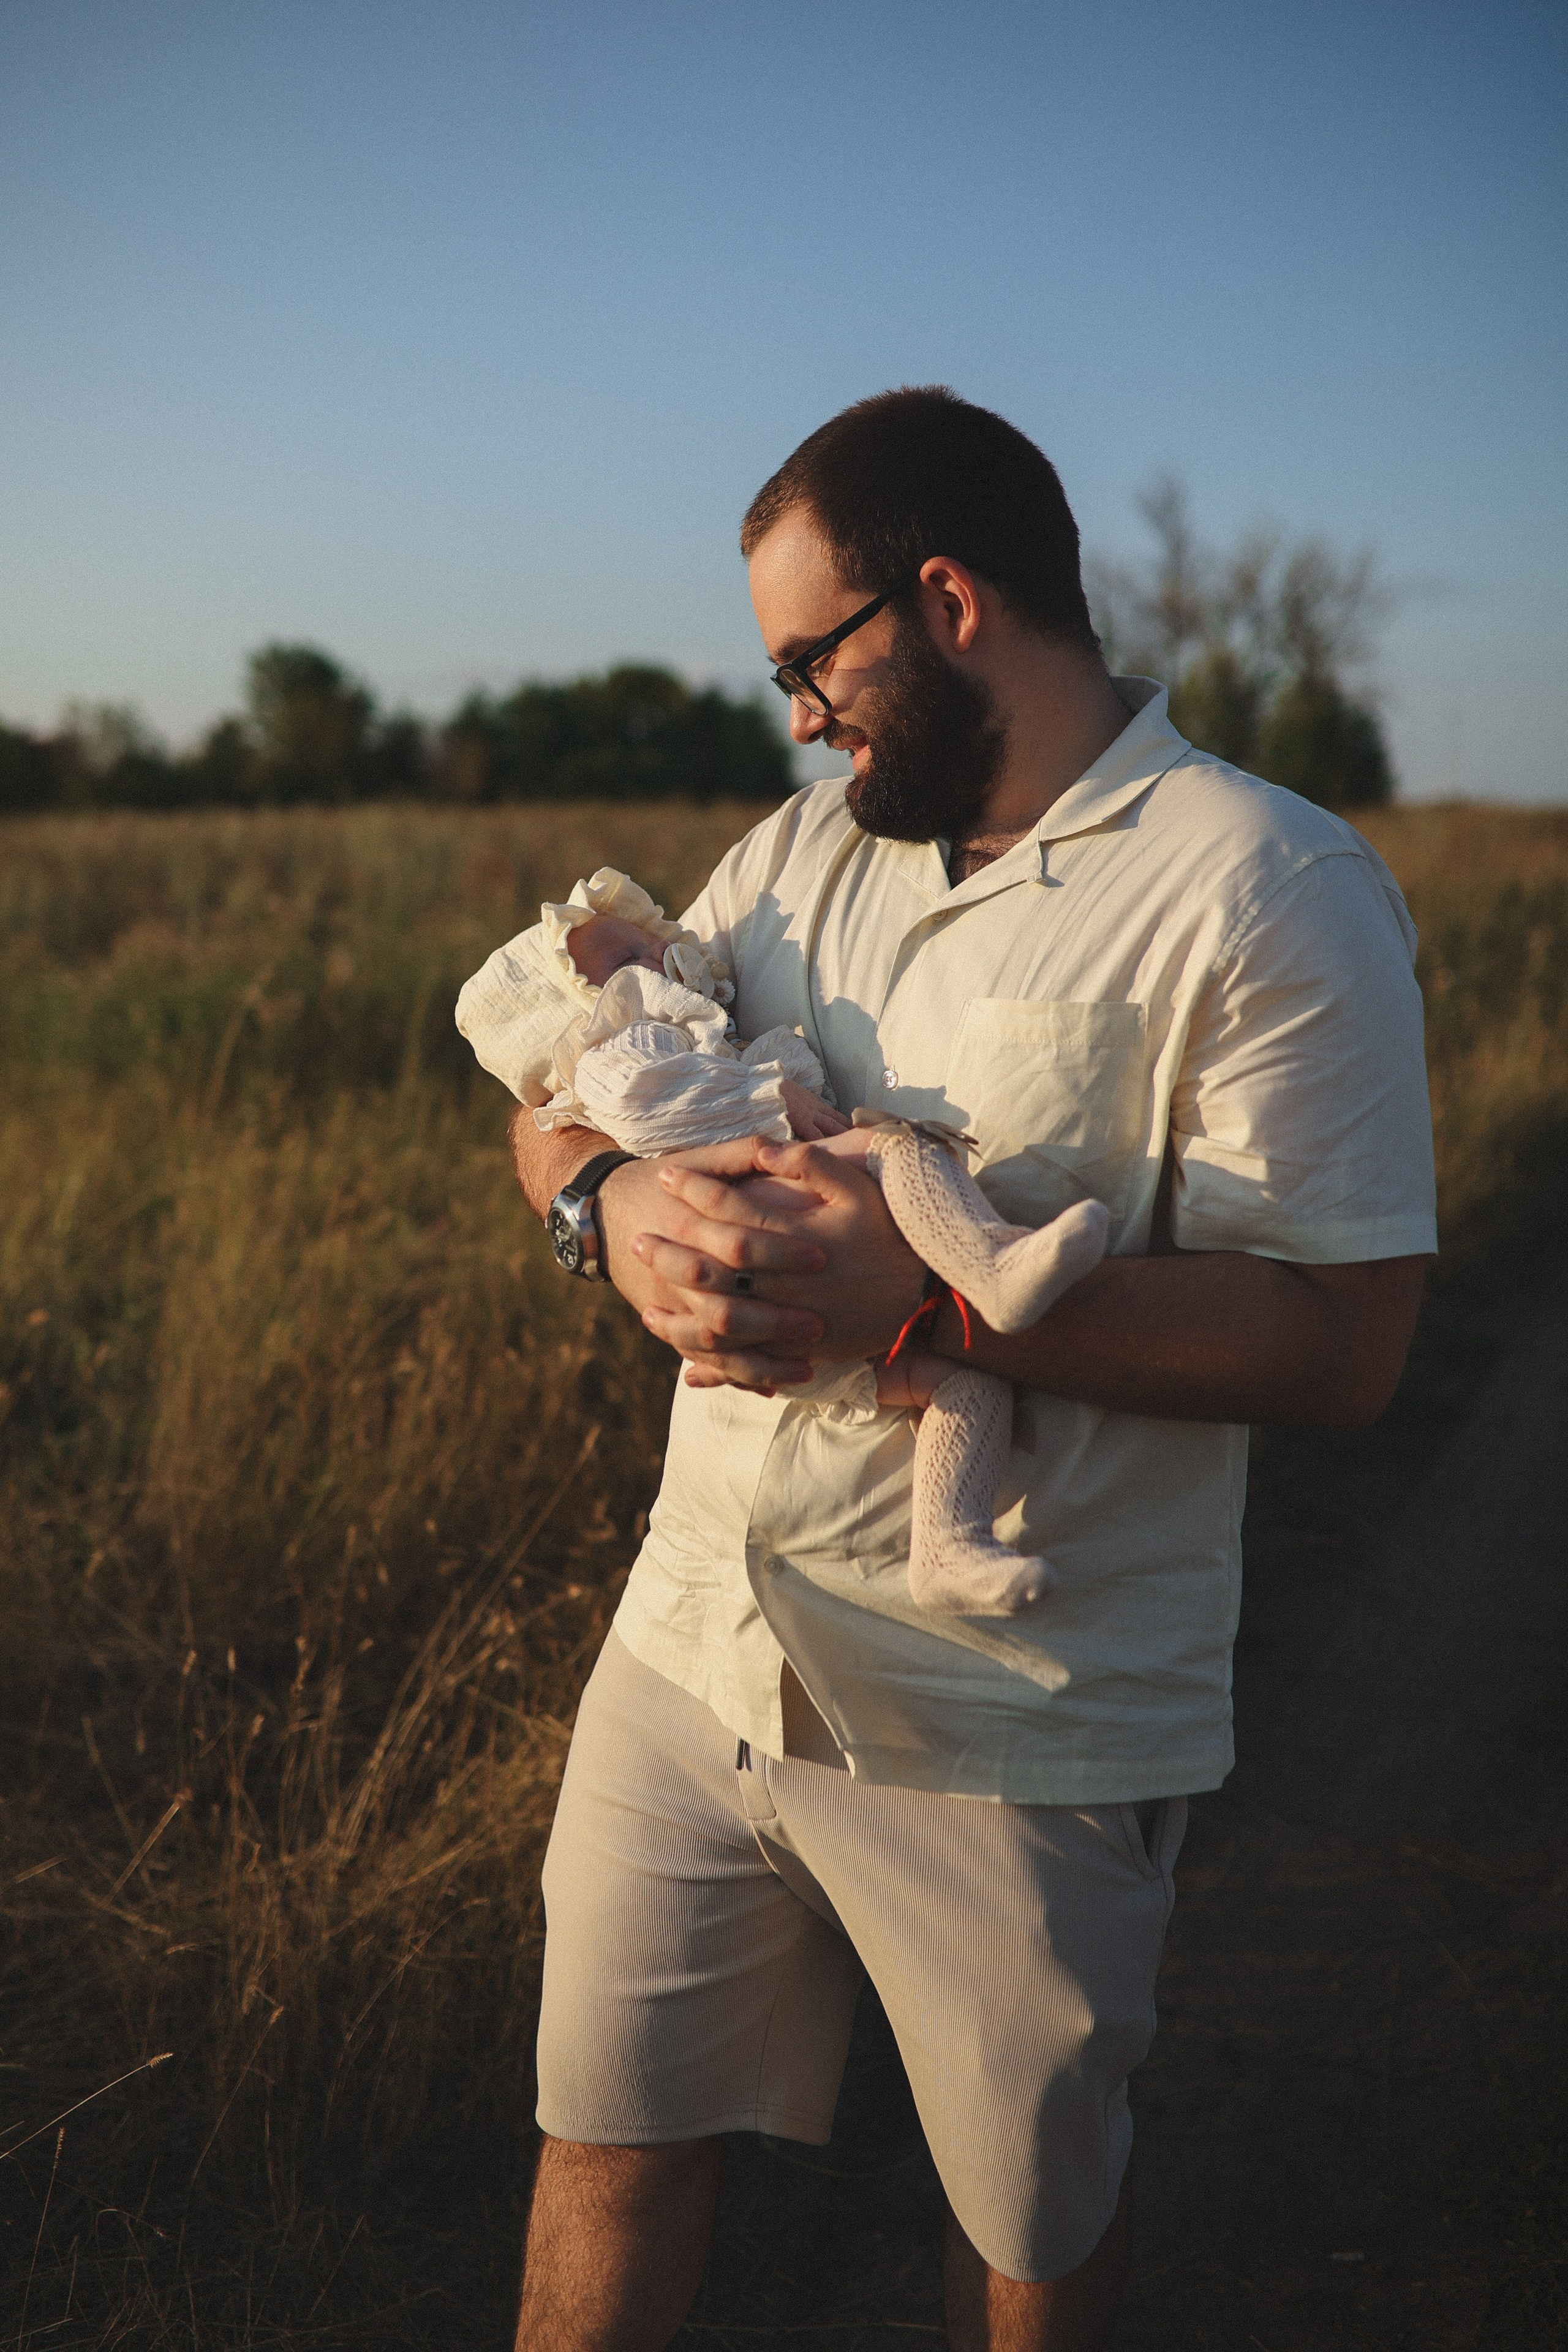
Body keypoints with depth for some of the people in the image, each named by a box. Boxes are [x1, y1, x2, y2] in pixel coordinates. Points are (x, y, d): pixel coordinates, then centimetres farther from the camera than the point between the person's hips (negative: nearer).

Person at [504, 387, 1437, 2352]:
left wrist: (918, 1294, -26)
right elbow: (557, 1095, 11)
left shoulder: (1268, 888, -13)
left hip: (1017, 1729, -5)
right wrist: (616, 1198, -14)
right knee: (610, 2145, 18)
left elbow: (1339, 1341, -19)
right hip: (696, 1649, 5)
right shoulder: (805, 849, 9)